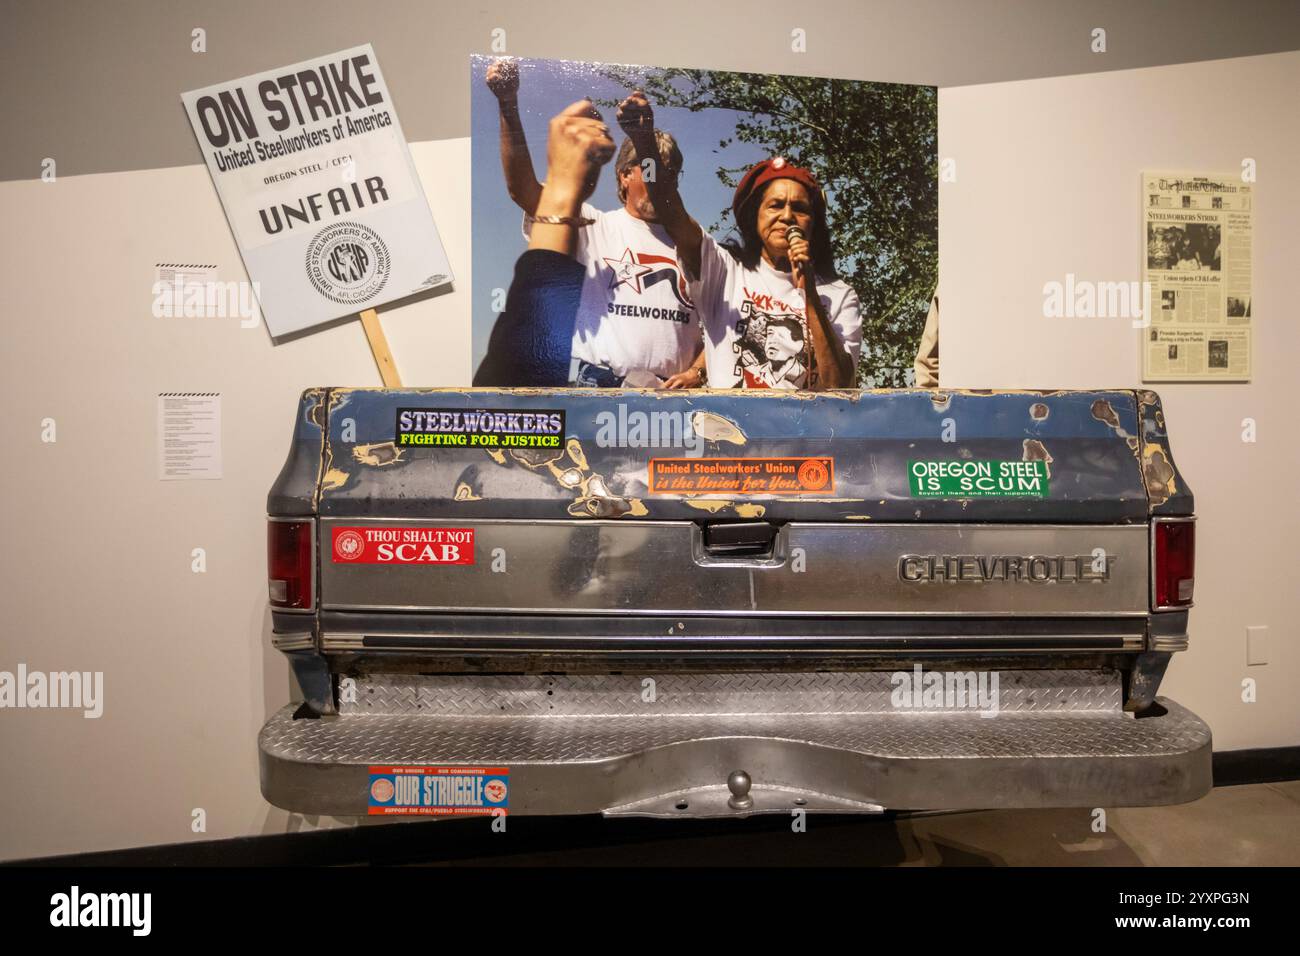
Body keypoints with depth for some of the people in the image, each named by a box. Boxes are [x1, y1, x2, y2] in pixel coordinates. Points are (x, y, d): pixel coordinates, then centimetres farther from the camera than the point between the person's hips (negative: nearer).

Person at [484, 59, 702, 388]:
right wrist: (508, 104, -16)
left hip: (674, 394, 3)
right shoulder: (594, 228, 6)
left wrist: (697, 372, -4)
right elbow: (522, 189, -6)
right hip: (602, 385, -2)